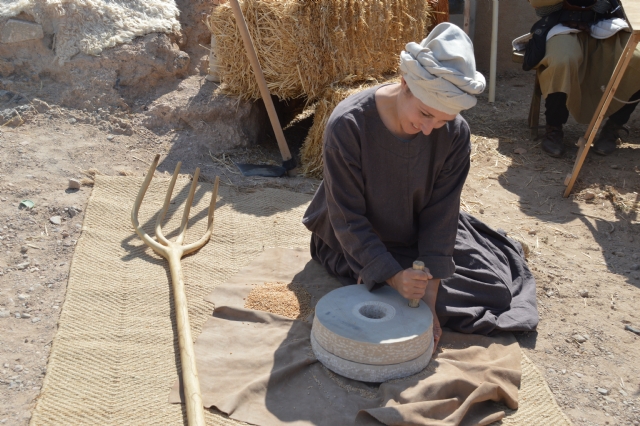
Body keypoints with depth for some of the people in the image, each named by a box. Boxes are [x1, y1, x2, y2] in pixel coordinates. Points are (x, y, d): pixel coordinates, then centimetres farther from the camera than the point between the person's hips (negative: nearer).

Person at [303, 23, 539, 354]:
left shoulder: (455, 134, -22)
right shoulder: (347, 125, -32)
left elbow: (440, 215, -20)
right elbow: (348, 218, -27)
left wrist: (431, 295, -26)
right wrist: (394, 276, -35)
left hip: (421, 234, 3)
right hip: (358, 242, -3)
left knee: (497, 286, 1)